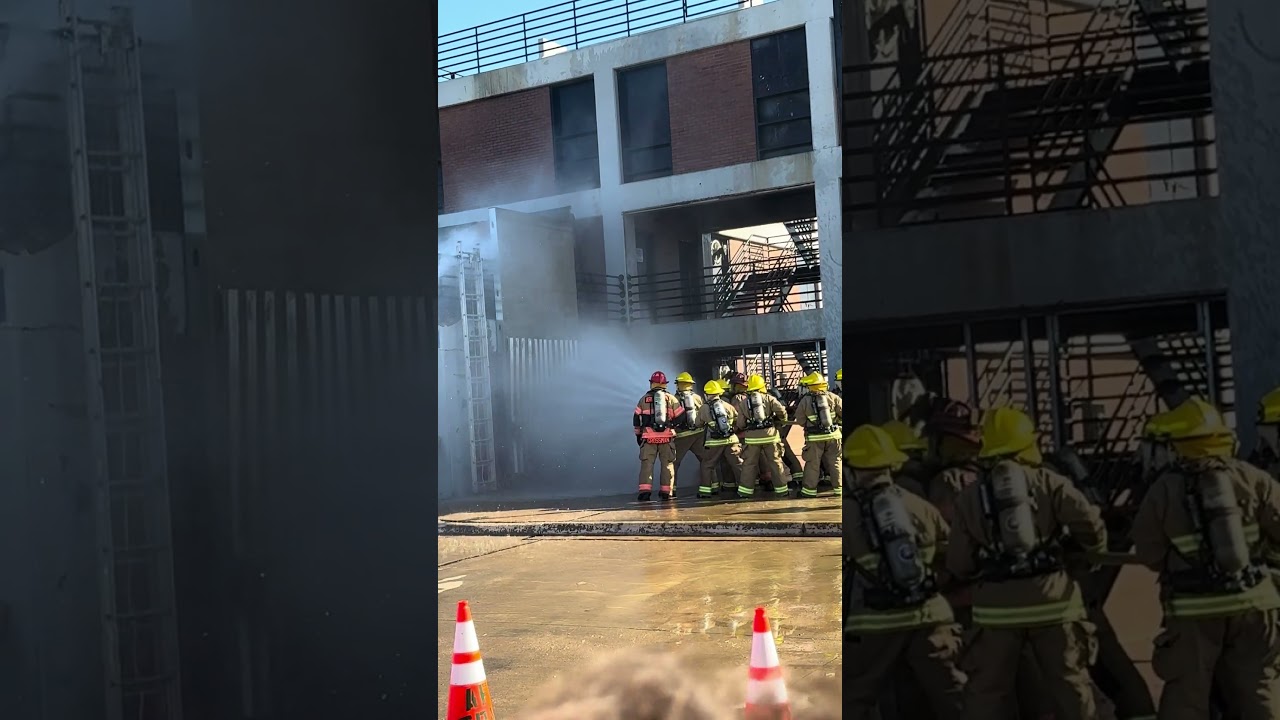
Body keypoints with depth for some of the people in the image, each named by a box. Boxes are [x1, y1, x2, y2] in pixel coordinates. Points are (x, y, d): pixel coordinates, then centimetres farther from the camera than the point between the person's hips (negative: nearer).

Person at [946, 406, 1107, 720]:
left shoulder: (969, 496, 4)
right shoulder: (1048, 482, 0)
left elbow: (958, 565, 4)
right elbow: (1090, 522, -10)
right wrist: (1095, 551, 12)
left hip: (998, 605, 1)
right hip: (1050, 599, -1)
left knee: (986, 692, 11)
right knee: (1071, 684, 12)